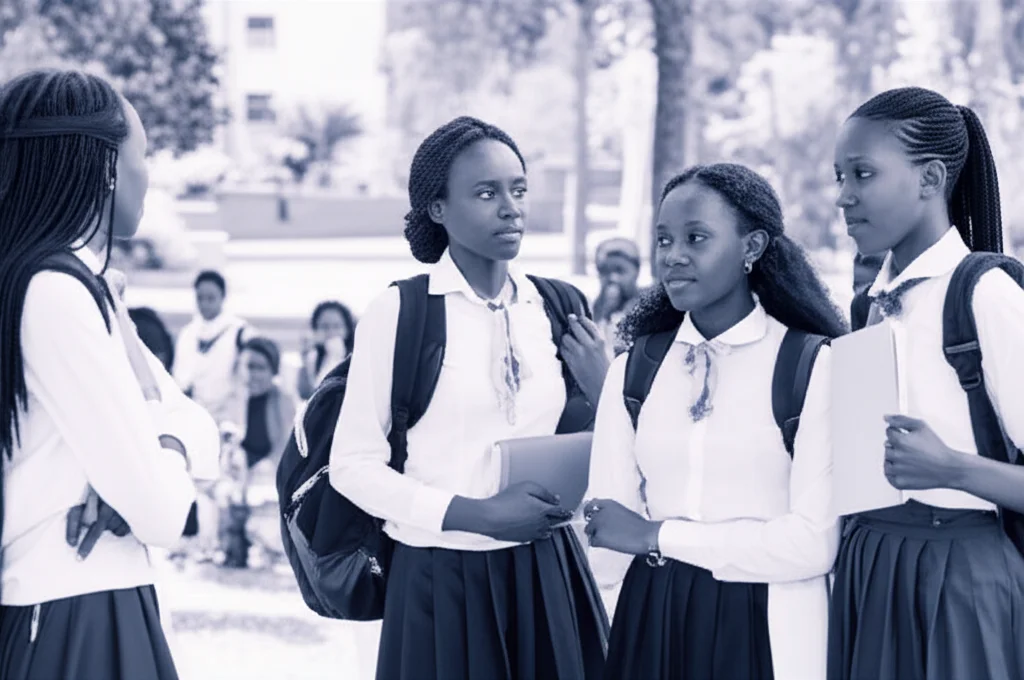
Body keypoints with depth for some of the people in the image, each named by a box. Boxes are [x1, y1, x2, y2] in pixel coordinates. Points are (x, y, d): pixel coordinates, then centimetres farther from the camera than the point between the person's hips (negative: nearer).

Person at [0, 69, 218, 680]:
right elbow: (162, 512, -22)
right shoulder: (57, 292, -19)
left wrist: (158, 447, -8)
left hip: (101, 606, 9)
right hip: (72, 623, -9)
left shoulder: (82, 286, 11)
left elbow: (198, 421, 13)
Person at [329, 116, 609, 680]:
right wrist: (477, 514, -18)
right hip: (443, 580, -4)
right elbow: (354, 465, -10)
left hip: (548, 575, 4)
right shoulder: (397, 314, -9)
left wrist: (602, 391, -7)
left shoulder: (555, 309, 3)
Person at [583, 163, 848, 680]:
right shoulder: (632, 370, 6)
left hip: (767, 624, -3)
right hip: (651, 621, 3)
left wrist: (657, 536, -13)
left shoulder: (814, 365, -7)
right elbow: (605, 541, 3)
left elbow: (814, 541, -14)